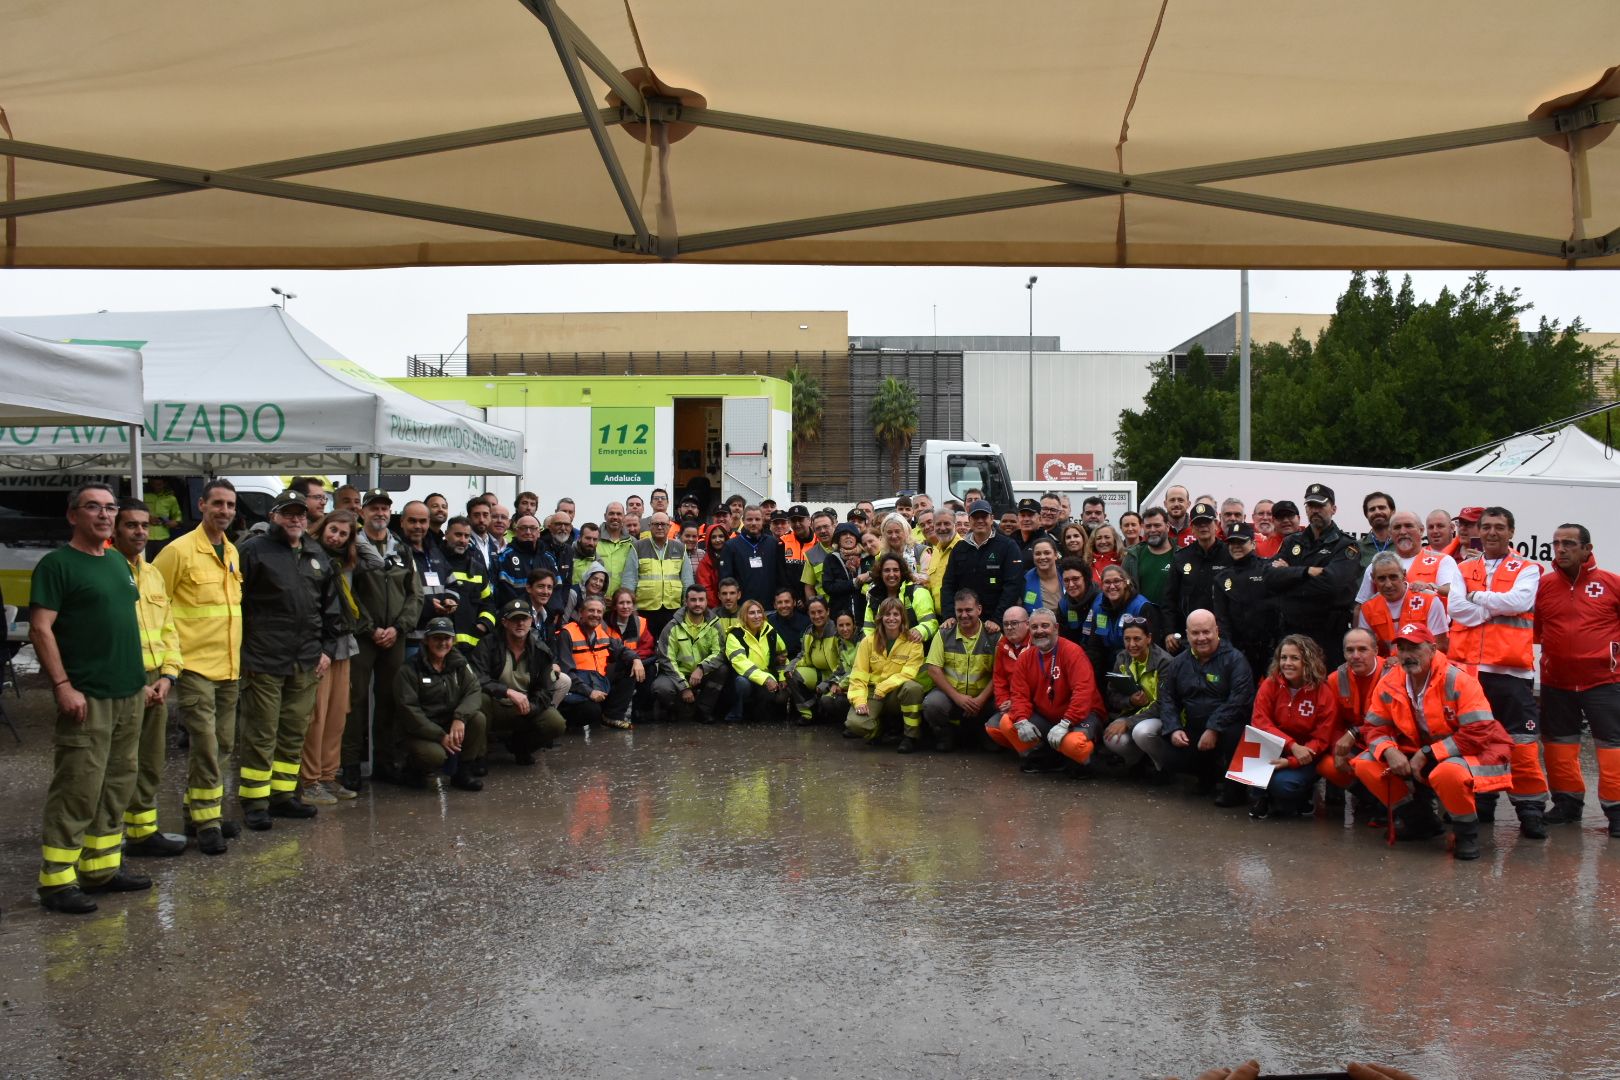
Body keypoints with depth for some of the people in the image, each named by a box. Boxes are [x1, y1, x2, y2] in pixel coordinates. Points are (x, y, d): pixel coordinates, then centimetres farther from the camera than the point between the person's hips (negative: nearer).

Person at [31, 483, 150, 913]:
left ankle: (103, 867, 22)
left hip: (129, 694, 8)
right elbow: (40, 628, -13)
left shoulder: (118, 562, 15)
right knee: (78, 789, -8)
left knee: (117, 785, 12)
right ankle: (56, 881, -1)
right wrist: (63, 686, -19)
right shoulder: (57, 563, -7)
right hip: (87, 698, -8)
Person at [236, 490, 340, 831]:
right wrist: (242, 650, -9)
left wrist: (327, 648, 12)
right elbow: (236, 602, -6)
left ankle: (283, 794, 21)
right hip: (264, 660, -6)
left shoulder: (318, 556, 15)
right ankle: (254, 801, 6)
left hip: (307, 662, 6)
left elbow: (330, 608, 20)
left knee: (294, 732, 11)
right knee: (261, 733, -2)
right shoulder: (254, 550, -3)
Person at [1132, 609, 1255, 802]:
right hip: (1189, 731, 6)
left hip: (1224, 731, -5)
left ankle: (1235, 787, -12)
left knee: (1235, 729, -41)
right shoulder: (1179, 663, 10)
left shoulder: (1234, 659, -7)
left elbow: (1239, 700, -20)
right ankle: (1206, 773, 5)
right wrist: (1173, 729, -12)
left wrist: (1214, 729, -28)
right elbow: (1166, 699, 7)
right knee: (1142, 732, -11)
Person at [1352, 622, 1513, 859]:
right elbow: (1373, 727, 1)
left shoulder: (1458, 681, -20)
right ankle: (1419, 819, 10)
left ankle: (1467, 831, -8)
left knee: (1447, 774, -40)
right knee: (1366, 764, -10)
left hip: (1464, 754, -6)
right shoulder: (1388, 684, -5)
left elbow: (1479, 733, -24)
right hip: (1416, 756, 6)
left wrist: (1427, 754, -25)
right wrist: (1389, 751, -22)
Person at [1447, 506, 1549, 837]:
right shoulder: (1463, 569, 15)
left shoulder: (1527, 569, 9)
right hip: (1467, 665, 3)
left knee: (1523, 741, -5)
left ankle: (1530, 808, 2)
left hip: (1511, 668, -3)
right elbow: (1455, 607, -1)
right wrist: (1499, 607, -7)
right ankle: (1480, 804, 19)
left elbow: (1519, 601, -10)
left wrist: (1477, 597, -1)